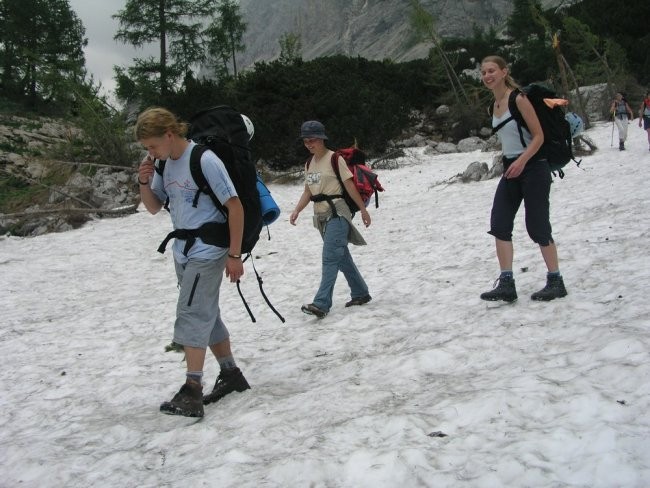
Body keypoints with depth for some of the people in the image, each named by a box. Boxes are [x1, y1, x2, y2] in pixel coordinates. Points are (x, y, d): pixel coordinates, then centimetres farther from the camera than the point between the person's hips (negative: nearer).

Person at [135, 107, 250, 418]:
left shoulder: (205, 161, -18)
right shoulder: (165, 164, 5)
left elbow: (235, 206, -16)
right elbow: (154, 208, 14)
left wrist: (234, 255, -16)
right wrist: (144, 182, -6)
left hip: (207, 253, -8)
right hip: (183, 253, 8)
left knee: (192, 314, -13)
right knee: (206, 315, 15)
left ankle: (192, 392, -11)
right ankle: (231, 374, 28)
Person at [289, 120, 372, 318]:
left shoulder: (334, 158, -9)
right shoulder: (309, 164, 13)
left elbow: (349, 185, -9)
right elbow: (308, 191, 14)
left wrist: (363, 209, -8)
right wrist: (297, 211, 0)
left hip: (337, 214, -8)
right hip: (321, 216, 8)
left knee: (330, 258, -14)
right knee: (342, 257, 14)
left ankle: (321, 304, -20)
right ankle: (360, 293, 27)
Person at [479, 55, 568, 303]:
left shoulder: (518, 99, -13)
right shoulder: (495, 105, 9)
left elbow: (539, 135, -16)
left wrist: (522, 161, -27)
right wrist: (510, 164, 18)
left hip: (532, 167, -8)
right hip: (510, 169, 8)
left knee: (536, 226, -4)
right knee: (499, 224, -1)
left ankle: (556, 281, 10)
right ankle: (506, 284, 2)